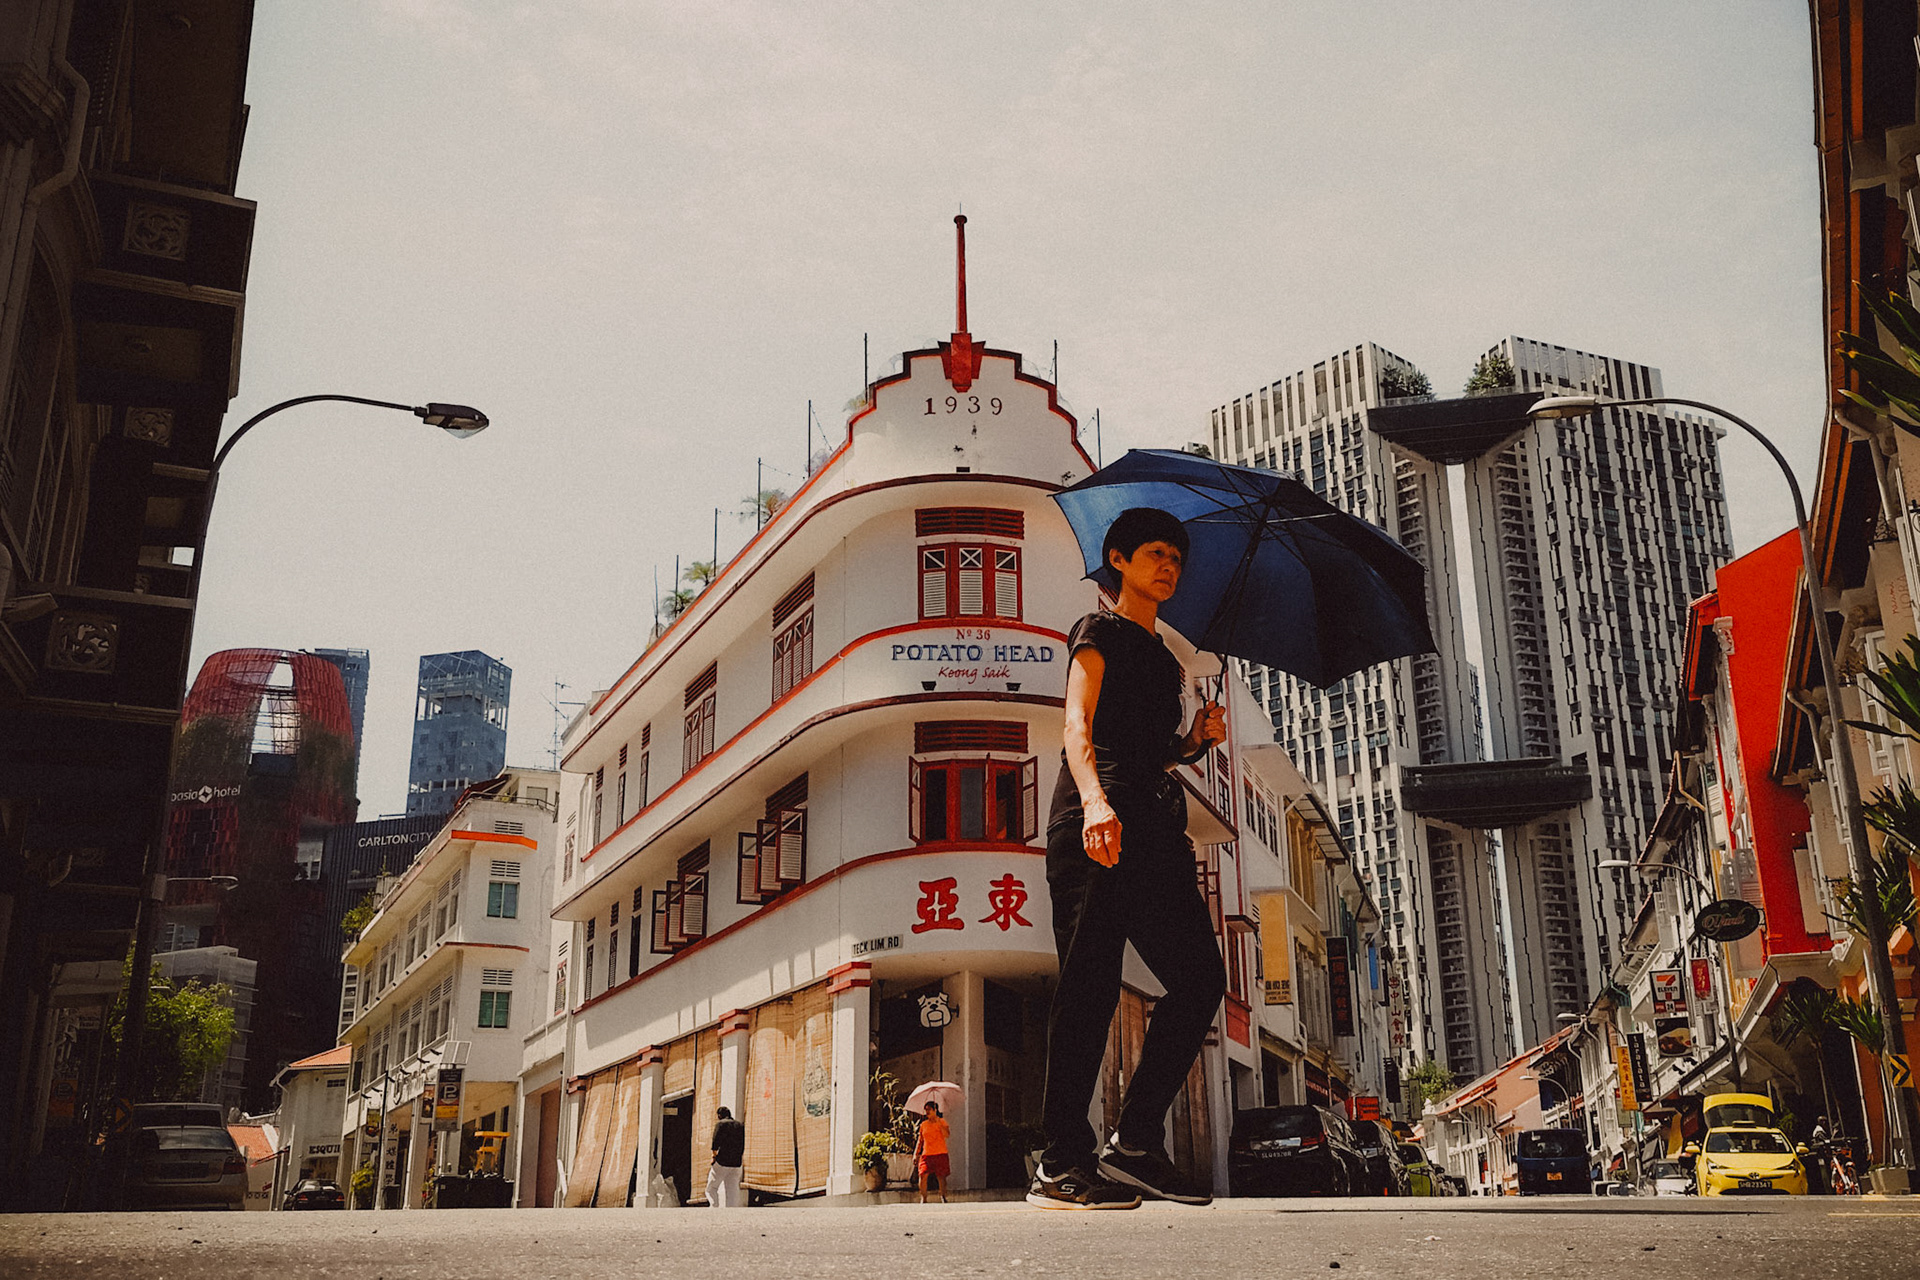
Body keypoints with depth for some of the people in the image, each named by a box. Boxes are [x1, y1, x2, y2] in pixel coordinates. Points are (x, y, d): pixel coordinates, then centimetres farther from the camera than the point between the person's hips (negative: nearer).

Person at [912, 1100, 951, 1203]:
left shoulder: (942, 1121, 4)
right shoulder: (923, 1124, 13)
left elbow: (947, 1135, -12)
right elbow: (920, 1140, 18)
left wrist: (939, 1122, -16)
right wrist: (916, 1154, 11)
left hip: (940, 1153, -2)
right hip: (926, 1154, 2)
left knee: (941, 1176, -3)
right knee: (923, 1175, -14)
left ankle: (943, 1197, 16)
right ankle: (923, 1198, -5)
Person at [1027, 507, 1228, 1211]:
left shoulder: (1163, 658, 29)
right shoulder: (1099, 631, 7)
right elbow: (1078, 723, -9)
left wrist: (1197, 739, 12)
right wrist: (1094, 796, -26)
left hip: (1154, 824, 8)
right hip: (1096, 823, -8)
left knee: (1201, 978, -1)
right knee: (1091, 985, -11)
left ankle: (1135, 1143, 3)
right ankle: (1063, 1163, -8)